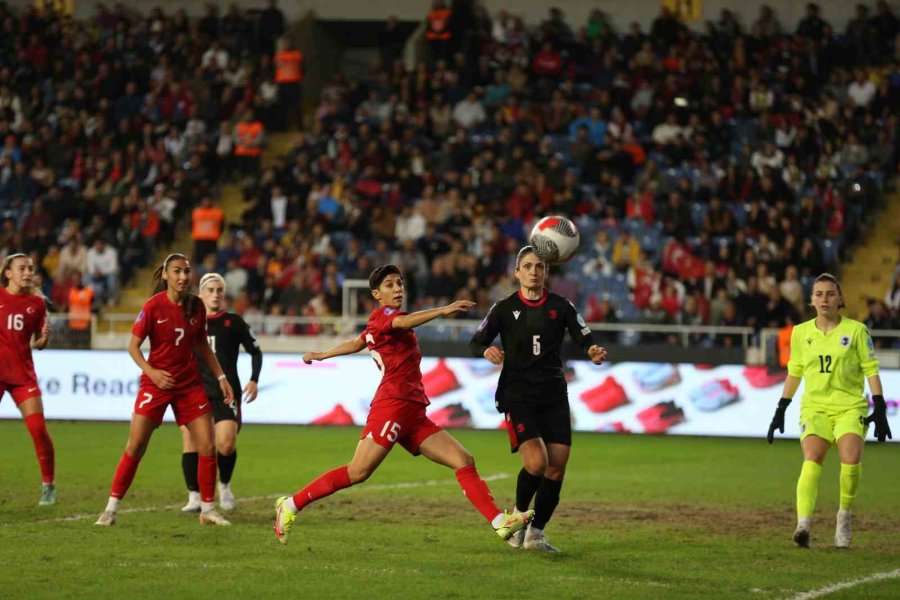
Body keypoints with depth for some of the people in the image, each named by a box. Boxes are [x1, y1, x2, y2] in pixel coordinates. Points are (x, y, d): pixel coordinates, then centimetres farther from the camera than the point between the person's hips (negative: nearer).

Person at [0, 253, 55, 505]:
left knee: (38, 428, -7)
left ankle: (48, 486, 5)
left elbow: (39, 343, 10)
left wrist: (44, 339, -10)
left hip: (22, 373, 1)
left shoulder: (36, 303, 5)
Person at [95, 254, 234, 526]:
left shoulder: (196, 306, 1)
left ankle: (208, 509, 13)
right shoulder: (153, 306, -12)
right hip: (157, 382, -4)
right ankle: (111, 508, 0)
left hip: (190, 384, 4)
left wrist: (221, 377, 12)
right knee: (135, 446, -8)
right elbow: (133, 346, -9)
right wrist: (151, 372, -23)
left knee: (207, 446, -1)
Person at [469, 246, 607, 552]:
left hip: (554, 397, 3)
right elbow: (475, 343, 0)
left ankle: (535, 533, 13)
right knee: (536, 462, -20)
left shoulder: (560, 306, 4)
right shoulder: (505, 308, 1)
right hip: (517, 396, -3)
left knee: (556, 468, -3)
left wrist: (594, 351, -23)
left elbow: (585, 340, 0)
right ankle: (518, 515, 7)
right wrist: (487, 351, -23)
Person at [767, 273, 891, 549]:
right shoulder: (801, 333, 10)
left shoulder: (856, 330, 3)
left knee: (851, 459, -23)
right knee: (812, 459, -22)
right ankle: (803, 524, -33)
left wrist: (880, 409, -4)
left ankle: (844, 516, 1)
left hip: (851, 407, -1)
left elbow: (871, 370, 3)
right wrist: (780, 410, 17)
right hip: (815, 406, 2)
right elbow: (794, 372, 19)